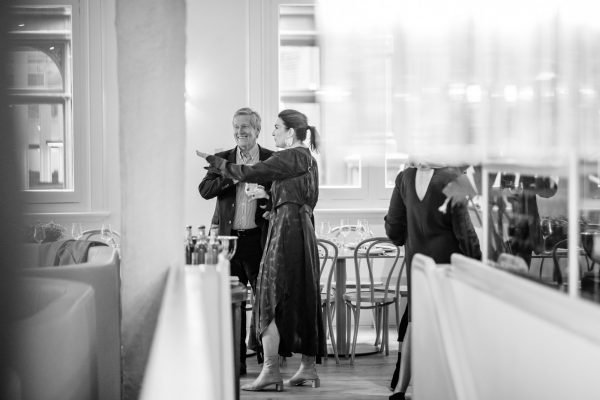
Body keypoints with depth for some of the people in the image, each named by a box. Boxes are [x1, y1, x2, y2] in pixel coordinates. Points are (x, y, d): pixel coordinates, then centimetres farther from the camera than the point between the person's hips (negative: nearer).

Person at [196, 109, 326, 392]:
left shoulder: (291, 157, -11)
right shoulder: (308, 159, 17)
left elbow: (250, 173, -16)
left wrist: (212, 160, -7)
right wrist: (272, 197, 16)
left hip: (286, 229, -10)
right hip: (303, 229, 10)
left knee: (272, 297, -7)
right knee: (302, 297, 11)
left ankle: (270, 371, -8)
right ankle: (308, 368, 15)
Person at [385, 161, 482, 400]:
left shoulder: (405, 177, -2)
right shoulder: (451, 177, -16)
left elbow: (393, 225, 4)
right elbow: (463, 228, -14)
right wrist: (476, 260, -5)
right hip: (446, 256, -5)